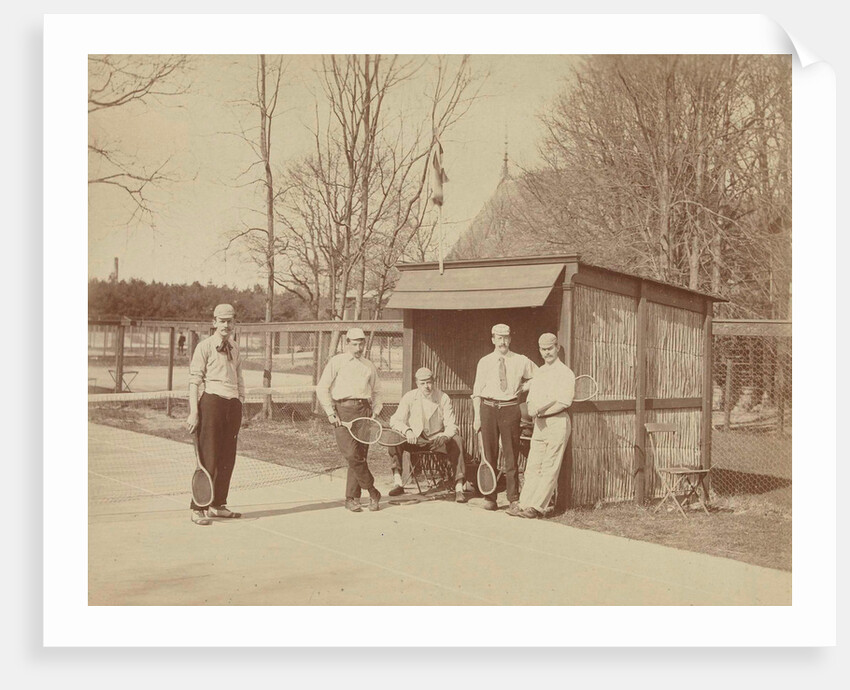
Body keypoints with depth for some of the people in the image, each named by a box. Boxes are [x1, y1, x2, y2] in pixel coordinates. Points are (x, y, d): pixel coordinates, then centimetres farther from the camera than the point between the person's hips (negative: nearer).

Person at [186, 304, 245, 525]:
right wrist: (194, 412, -14)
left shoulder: (235, 350, 16)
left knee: (228, 459, 8)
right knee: (208, 458, -6)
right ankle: (198, 509, 1)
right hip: (211, 401, -6)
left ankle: (218, 505, 19)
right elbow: (194, 380, -7)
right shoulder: (205, 346, -2)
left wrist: (239, 406, 14)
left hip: (233, 405, 6)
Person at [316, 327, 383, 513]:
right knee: (351, 454, -16)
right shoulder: (336, 362, 7)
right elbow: (322, 388, 3)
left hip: (364, 410, 4)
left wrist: (375, 412, 11)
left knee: (360, 455, -1)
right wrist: (330, 413, -5)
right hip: (342, 410, -3)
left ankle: (352, 498, 9)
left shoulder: (369, 366, 19)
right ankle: (372, 492, -3)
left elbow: (376, 391, 27)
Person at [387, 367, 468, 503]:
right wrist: (407, 431, -30)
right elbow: (395, 420, -8)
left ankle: (459, 488, -31)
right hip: (415, 440, 1)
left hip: (437, 439, -1)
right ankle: (397, 483, -25)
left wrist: (445, 436, -31)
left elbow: (451, 425, -6)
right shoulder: (409, 397, -3)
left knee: (457, 441, -30)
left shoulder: (443, 398, -4)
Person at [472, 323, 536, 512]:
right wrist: (477, 416, 0)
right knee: (489, 454, 4)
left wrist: (523, 387, 6)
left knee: (511, 454, 1)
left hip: (510, 409, 0)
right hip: (489, 408, 1)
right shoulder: (484, 362, 5)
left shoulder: (521, 361, 5)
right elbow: (477, 391, 6)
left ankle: (514, 499, 8)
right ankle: (490, 498, 11)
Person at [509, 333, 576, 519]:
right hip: (539, 423, 7)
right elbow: (531, 400, 17)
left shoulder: (565, 373, -6)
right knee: (533, 466, 6)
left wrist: (539, 410, -12)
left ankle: (536, 507, -3)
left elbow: (564, 402, -16)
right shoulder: (539, 373, 18)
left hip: (557, 422, -7)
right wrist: (531, 409, -7)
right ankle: (524, 504, 8)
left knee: (549, 467, -4)